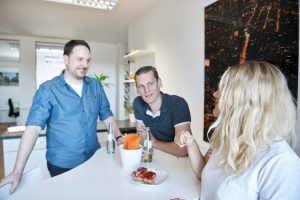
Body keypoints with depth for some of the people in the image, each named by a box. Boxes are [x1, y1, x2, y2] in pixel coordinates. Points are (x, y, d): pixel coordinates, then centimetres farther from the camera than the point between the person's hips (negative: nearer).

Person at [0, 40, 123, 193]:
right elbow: (33, 127, -16)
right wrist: (18, 171, -19)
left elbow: (106, 116, 4)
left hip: (94, 160, 4)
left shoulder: (96, 86, 1)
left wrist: (119, 138, -9)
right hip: (61, 165, -3)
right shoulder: (48, 89, -10)